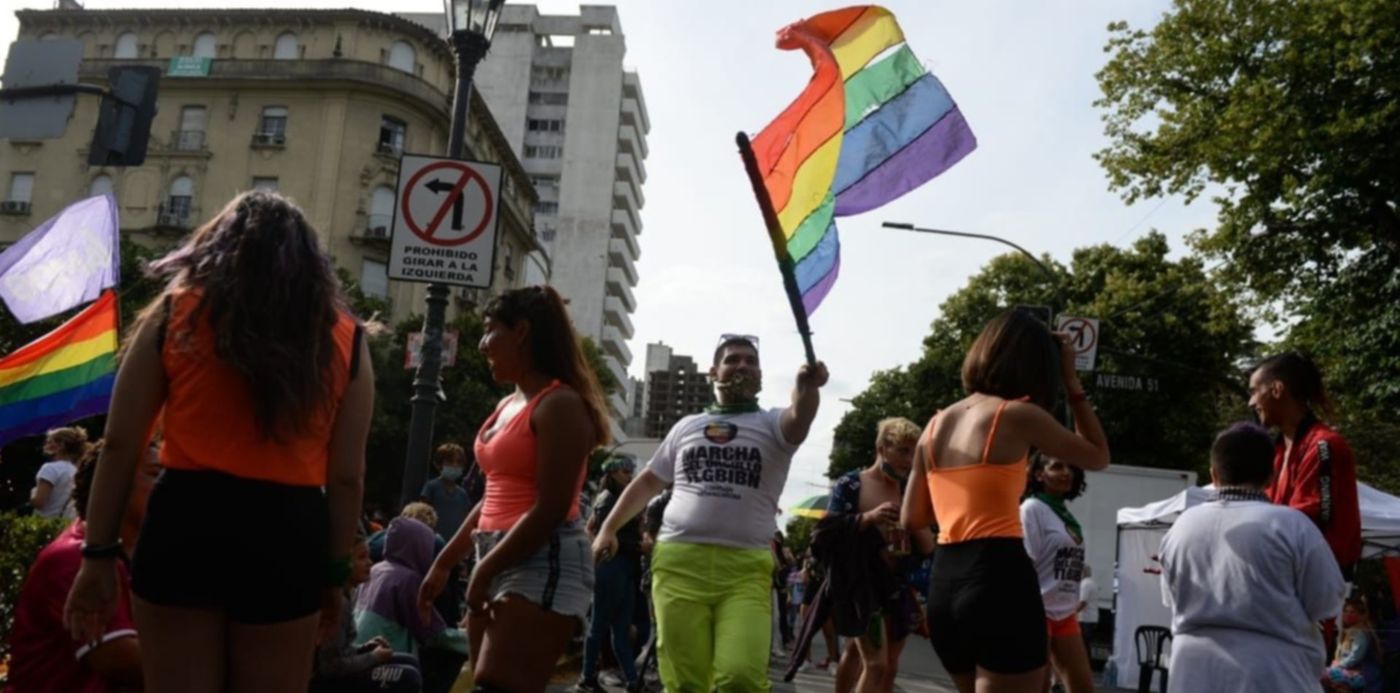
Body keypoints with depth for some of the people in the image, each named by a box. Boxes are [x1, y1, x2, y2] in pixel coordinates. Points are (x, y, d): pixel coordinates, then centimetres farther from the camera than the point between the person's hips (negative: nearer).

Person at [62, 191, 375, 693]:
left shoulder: (174, 314, 4)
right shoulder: (345, 339, 3)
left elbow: (120, 446, 1)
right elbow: (346, 477, 3)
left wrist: (98, 553, 7)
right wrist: (335, 572, 11)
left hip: (185, 526, 0)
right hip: (286, 538, 0)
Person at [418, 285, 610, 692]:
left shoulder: (559, 404, -11)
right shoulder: (508, 405, 16)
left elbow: (550, 510, -17)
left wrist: (483, 571, -11)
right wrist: (444, 563, 19)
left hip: (543, 564, -9)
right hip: (500, 563, 9)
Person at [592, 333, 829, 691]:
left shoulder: (771, 425, 10)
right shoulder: (686, 426, 19)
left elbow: (800, 417, -13)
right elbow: (649, 481, 25)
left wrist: (807, 386, -36)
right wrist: (609, 528, 17)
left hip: (746, 569, -2)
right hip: (678, 562, 2)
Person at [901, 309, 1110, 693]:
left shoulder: (936, 425, 12)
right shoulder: (1017, 416, -4)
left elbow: (911, 522, 17)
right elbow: (1098, 456, 12)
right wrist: (1072, 383, 16)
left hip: (944, 582, 7)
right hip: (1000, 578, -7)